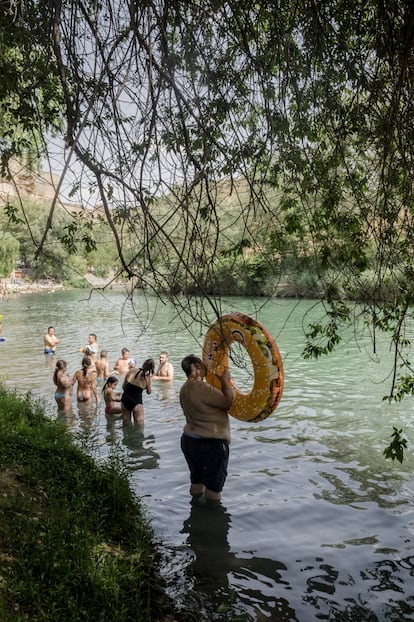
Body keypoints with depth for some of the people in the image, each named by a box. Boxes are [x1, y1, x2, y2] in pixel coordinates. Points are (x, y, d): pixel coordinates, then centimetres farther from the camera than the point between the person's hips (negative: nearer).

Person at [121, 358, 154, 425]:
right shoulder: (147, 378, -9)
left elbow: (123, 386, 5)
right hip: (136, 402, -4)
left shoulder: (132, 370, -2)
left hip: (125, 400, 4)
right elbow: (149, 392, 7)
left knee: (126, 424, 18)